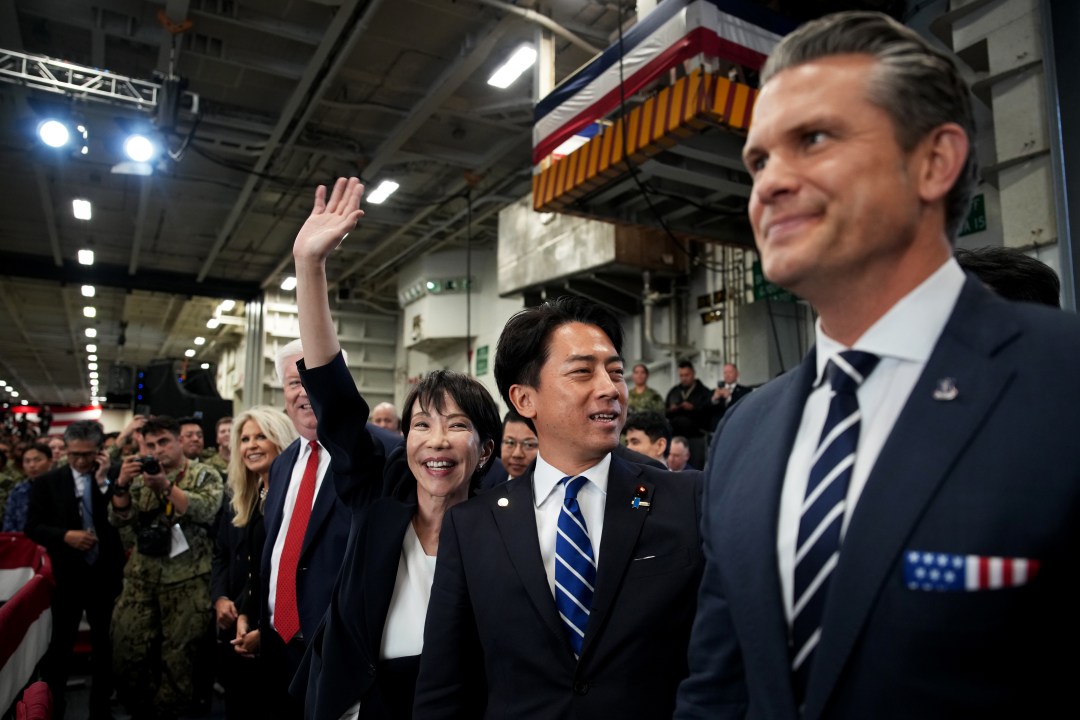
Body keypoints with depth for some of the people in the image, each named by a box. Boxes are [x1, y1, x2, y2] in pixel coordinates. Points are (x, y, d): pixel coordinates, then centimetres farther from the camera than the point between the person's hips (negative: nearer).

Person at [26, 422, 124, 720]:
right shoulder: (47, 482, 0)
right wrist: (65, 535, -18)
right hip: (66, 576, 0)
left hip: (105, 574, 0)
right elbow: (33, 527, -1)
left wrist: (104, 481, -17)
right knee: (60, 644, 10)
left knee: (105, 644, 12)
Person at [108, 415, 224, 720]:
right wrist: (122, 484, -12)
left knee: (178, 658, 3)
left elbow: (207, 511, -16)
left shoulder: (205, 475, 0)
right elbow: (119, 519, 6)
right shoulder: (141, 477, 14)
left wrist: (166, 486, -23)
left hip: (187, 582, -4)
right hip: (140, 580, 4)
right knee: (128, 654, 6)